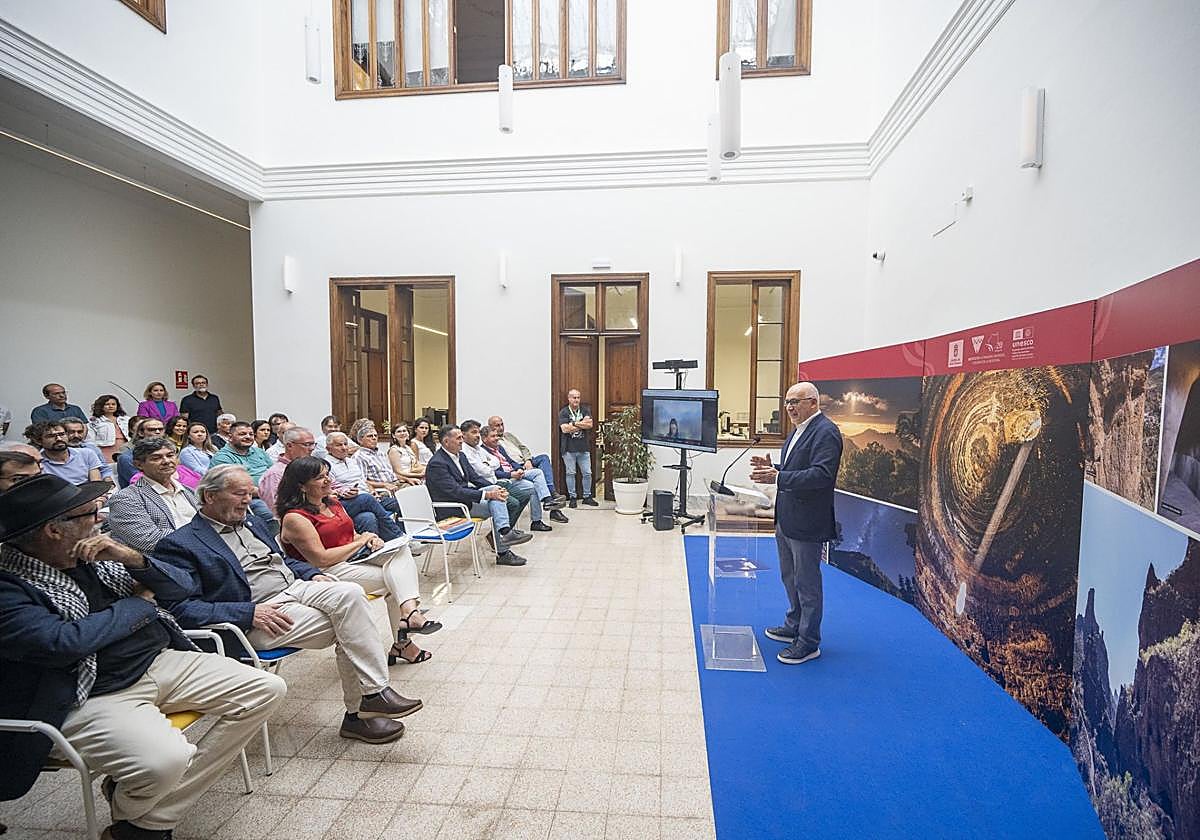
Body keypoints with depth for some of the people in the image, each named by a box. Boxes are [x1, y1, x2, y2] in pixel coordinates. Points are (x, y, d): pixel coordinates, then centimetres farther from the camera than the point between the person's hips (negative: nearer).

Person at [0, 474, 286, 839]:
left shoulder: (94, 558, 9)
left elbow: (179, 586, 13)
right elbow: (65, 642, -24)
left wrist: (132, 558, -7)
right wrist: (139, 602, -8)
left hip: (162, 662, 7)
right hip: (92, 698, -7)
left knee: (268, 689, -5)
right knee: (166, 758, -34)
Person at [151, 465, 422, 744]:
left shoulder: (251, 521, 21)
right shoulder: (179, 544, -2)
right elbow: (181, 608, -11)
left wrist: (312, 574, 10)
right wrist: (248, 613, -20)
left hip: (295, 586, 7)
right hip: (255, 617, -6)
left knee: (349, 593, -25)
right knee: (346, 628, -25)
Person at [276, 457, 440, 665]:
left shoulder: (333, 503, 15)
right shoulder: (294, 518, -11)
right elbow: (321, 559, -17)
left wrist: (370, 539, -1)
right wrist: (360, 542, -10)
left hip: (355, 557, 8)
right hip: (329, 574, -8)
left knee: (400, 550, -18)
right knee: (394, 578, -19)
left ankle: (409, 612, -29)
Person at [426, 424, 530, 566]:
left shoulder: (460, 455, 9)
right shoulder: (436, 463, -20)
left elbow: (475, 477, 11)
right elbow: (455, 491, -26)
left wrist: (495, 489, -7)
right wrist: (487, 495, -29)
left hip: (465, 494, 8)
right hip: (450, 507, -8)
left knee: (495, 489, -14)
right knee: (494, 504, -20)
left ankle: (505, 532, -23)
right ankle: (502, 553, -18)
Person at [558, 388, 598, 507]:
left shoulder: (585, 410, 7)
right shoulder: (563, 412, -1)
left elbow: (590, 424, -7)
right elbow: (564, 429, -14)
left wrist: (574, 423, -12)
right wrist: (582, 424, -9)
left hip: (584, 448, 3)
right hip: (569, 449, -2)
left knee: (587, 473, 6)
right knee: (570, 473, 4)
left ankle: (587, 497, 18)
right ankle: (572, 497, 15)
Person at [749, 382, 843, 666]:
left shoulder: (825, 432, -17)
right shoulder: (797, 431, 14)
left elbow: (821, 474, -27)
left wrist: (778, 478, -32)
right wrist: (772, 468, 2)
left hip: (807, 524, -10)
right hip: (786, 520, 10)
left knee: (807, 583, 3)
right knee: (790, 578, 22)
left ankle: (808, 643, 16)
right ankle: (794, 626, 39)